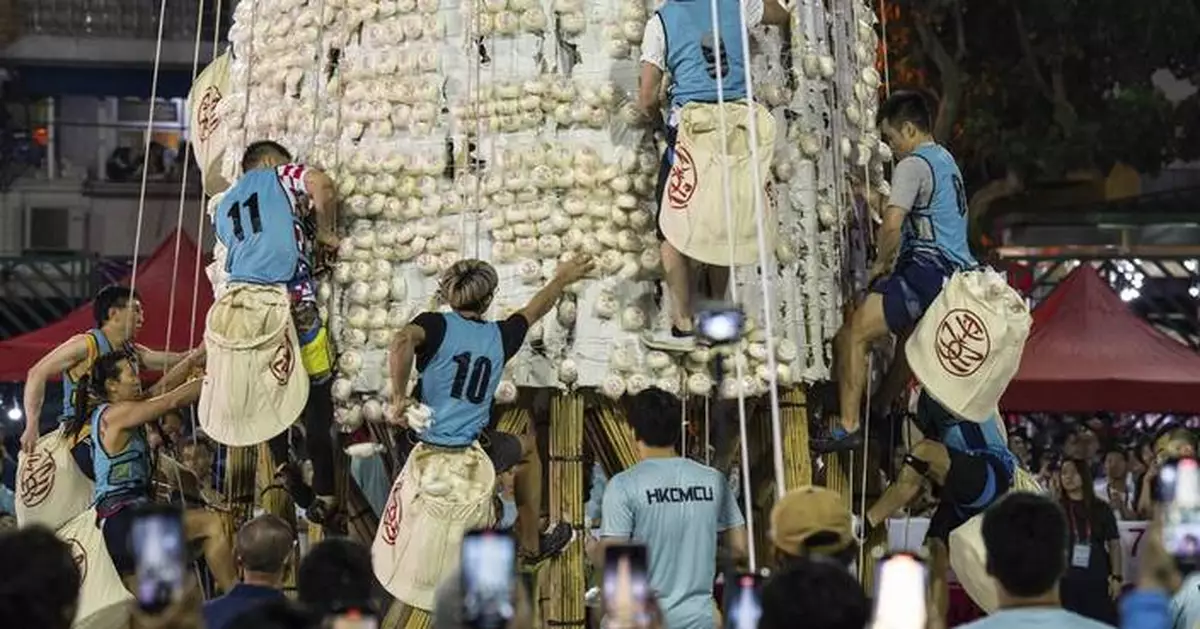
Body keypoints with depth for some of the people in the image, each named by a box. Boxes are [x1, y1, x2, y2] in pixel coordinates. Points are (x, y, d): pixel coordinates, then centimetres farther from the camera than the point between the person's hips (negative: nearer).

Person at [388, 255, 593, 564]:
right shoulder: (499, 336, 1)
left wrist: (399, 396, -23)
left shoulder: (437, 325, -7)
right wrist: (561, 280, 39)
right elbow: (534, 310, 21)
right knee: (528, 448, 32)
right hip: (472, 452, 0)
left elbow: (403, 340, -30)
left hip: (422, 445, 0)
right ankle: (532, 546, 42)